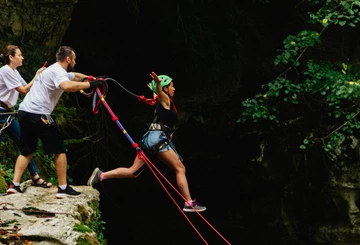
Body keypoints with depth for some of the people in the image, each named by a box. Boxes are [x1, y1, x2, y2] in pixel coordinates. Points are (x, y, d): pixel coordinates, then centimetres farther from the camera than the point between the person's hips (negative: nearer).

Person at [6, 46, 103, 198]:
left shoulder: (53, 70, 22)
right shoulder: (58, 71, -10)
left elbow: (75, 76, 38)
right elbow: (68, 86, -32)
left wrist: (90, 78, 24)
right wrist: (90, 84, -23)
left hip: (24, 112, 9)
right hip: (38, 115, -9)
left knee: (27, 151, 16)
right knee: (59, 149, 0)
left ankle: (14, 185, 8)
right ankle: (63, 188, 1)